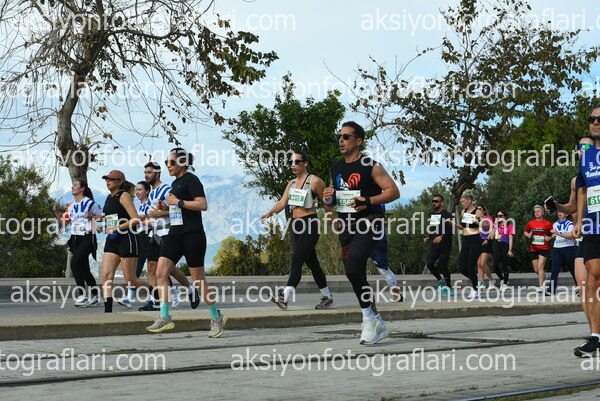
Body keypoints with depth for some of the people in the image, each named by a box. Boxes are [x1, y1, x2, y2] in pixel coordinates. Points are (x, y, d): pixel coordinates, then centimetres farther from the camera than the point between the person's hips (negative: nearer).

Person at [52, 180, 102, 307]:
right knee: (84, 268, 9)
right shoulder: (71, 206, 16)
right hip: (75, 239, 8)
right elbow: (64, 222, 18)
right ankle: (95, 297, 16)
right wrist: (57, 212, 4)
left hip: (87, 238, -7)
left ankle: (82, 295, -19)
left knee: (75, 263, -21)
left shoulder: (90, 203, -3)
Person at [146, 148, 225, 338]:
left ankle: (216, 317, 14)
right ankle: (165, 318, -6)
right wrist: (165, 207, 12)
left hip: (192, 235, -8)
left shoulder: (191, 180, -8)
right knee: (160, 273, -6)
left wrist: (178, 202, -18)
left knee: (198, 279, -1)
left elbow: (203, 205, -19)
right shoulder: (175, 183, 19)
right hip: (175, 234, 8)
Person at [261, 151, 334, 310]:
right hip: (296, 226, 7)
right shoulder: (292, 183, 15)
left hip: (310, 226, -7)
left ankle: (285, 297, -29)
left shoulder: (315, 181, -4)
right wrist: (270, 213, -11)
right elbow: (282, 202, 7)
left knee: (296, 261, -19)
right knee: (312, 263, 12)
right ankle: (327, 297, 22)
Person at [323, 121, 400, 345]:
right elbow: (330, 204, 22)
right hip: (346, 227, 7)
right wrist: (328, 199, -2)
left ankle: (369, 319, -8)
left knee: (353, 270, -23)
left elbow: (394, 191, -9)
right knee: (356, 275, 8)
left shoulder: (371, 166, -6)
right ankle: (376, 325, 20)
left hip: (368, 225, -7)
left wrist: (369, 201, -22)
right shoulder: (336, 169, 13)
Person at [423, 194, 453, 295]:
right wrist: (428, 238, 13)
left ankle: (449, 288, 9)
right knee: (429, 264, -8)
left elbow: (450, 230, -16)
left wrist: (441, 236, -29)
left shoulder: (446, 214, -7)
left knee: (442, 266, -6)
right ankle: (440, 280, 15)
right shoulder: (431, 215, 17)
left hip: (444, 246, -6)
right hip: (433, 245, 6)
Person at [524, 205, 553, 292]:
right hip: (533, 248, 4)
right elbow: (525, 232, 21)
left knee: (540, 267, -17)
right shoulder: (531, 223, 8)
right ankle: (545, 279, 34)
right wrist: (528, 235, 0)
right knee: (536, 269, 6)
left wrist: (549, 238, -12)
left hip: (544, 248, -4)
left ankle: (541, 286, -16)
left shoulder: (548, 223, -1)